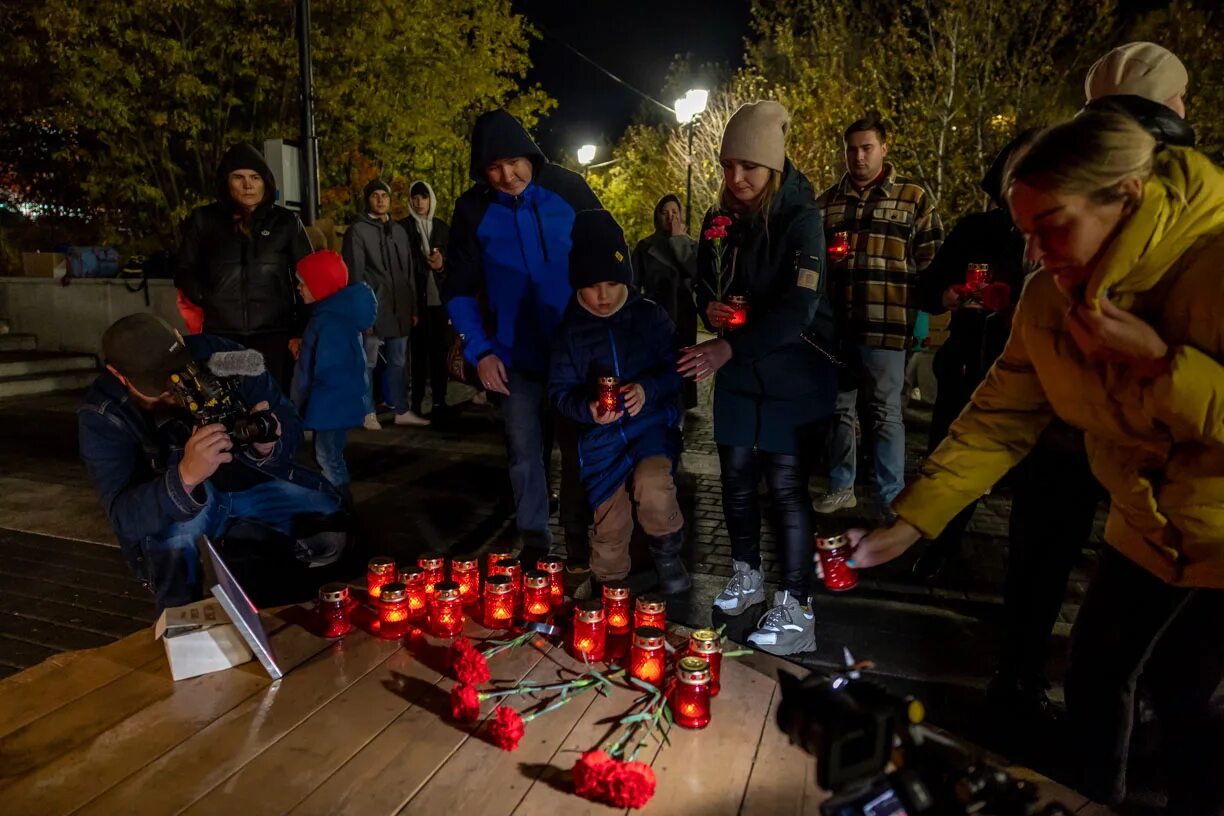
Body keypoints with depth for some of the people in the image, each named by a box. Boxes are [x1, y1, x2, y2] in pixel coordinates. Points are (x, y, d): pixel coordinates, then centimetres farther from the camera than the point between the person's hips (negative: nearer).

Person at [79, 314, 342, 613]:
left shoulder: (221, 356, -23)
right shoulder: (101, 415, -23)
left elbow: (291, 425, -14)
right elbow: (124, 516, -31)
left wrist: (268, 445, -39)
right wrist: (185, 477, -52)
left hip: (253, 477, 2)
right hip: (167, 505, -2)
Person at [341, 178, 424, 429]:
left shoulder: (399, 231, 15)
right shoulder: (357, 231, -2)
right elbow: (355, 276, -7)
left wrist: (413, 307, 12)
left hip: (399, 310, 5)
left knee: (399, 362, 10)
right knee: (368, 364, 3)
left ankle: (402, 410, 19)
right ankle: (368, 413, 13)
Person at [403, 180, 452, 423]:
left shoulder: (442, 227, 13)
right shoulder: (403, 226, 3)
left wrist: (441, 264, -10)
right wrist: (425, 263, -12)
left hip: (439, 295, 2)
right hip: (416, 296, -2)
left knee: (439, 348, 0)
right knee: (419, 348, -3)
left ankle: (440, 400, 5)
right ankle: (417, 400, 2)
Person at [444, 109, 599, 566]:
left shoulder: (567, 189, -5)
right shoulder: (473, 210, -3)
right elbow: (459, 289, 3)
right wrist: (479, 351, -6)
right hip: (515, 356, 1)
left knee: (577, 448, 7)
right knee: (524, 452, 6)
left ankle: (578, 540, 24)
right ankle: (533, 540, 23)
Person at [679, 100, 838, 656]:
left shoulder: (801, 219, -13)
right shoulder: (719, 221, 5)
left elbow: (798, 307, -24)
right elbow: (705, 284, 16)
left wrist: (730, 348, -32)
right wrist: (710, 309, -8)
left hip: (792, 375, -5)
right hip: (736, 371, 5)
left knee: (785, 484, -5)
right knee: (736, 475, 10)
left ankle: (795, 608, 5)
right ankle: (747, 577, 29)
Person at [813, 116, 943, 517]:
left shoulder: (913, 196, 4)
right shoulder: (827, 200, 13)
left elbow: (930, 261, 2)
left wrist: (922, 314, -4)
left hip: (886, 325, -4)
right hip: (834, 324, 4)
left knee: (885, 415, 3)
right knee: (837, 409, 12)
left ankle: (892, 503, 13)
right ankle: (841, 487, 27)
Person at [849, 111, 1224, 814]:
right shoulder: (1051, 298, -10)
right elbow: (1000, 420, -6)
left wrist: (1160, 364, -35)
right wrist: (908, 523, -11)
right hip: (1149, 528, 5)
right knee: (1098, 668, 14)